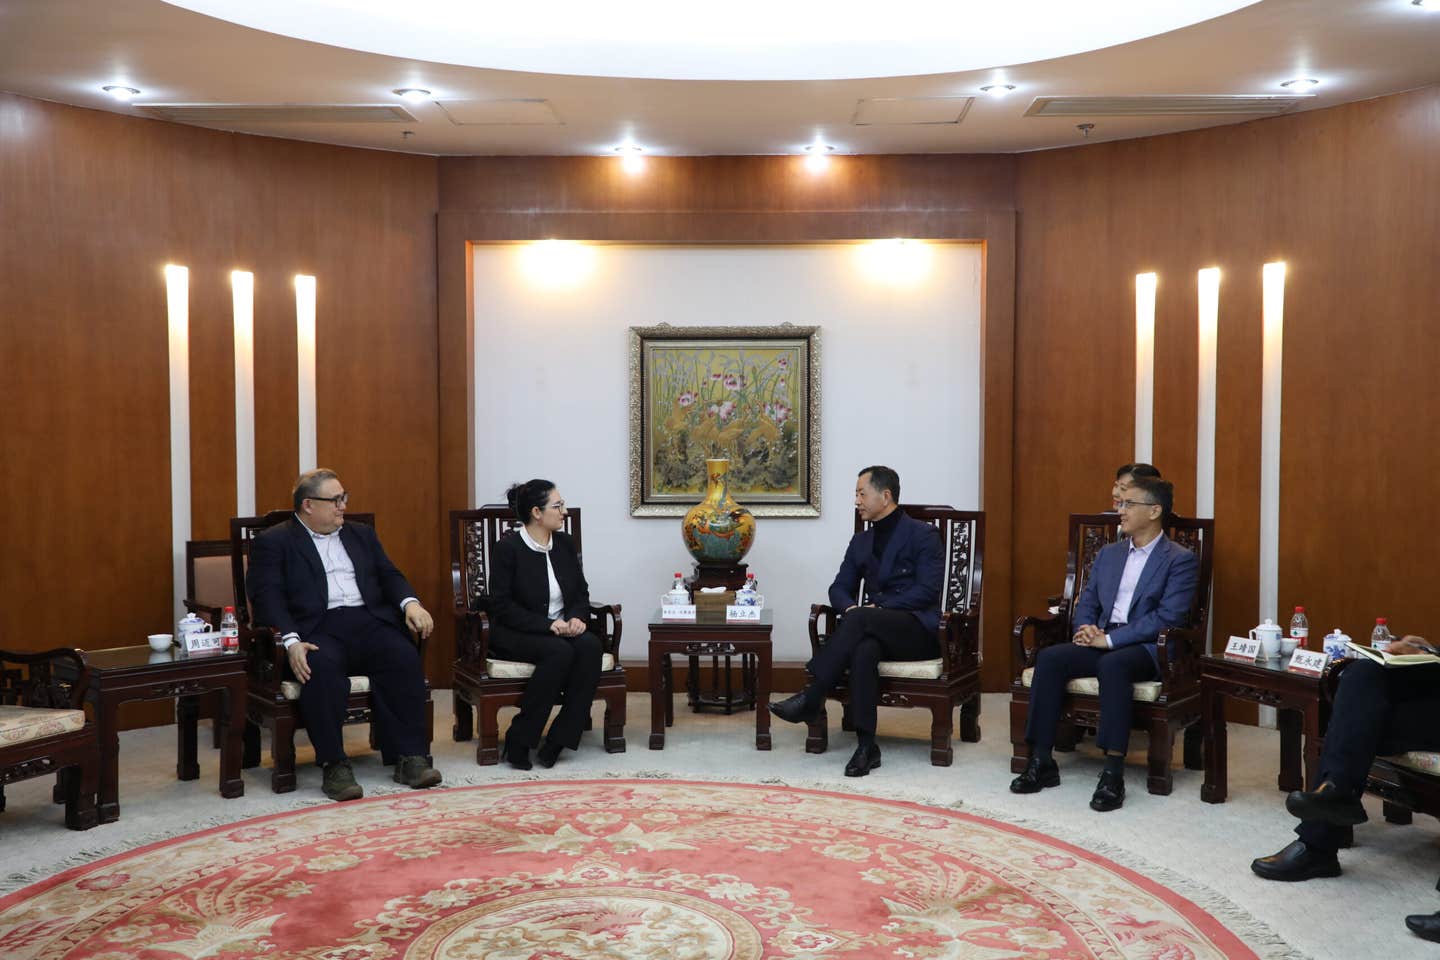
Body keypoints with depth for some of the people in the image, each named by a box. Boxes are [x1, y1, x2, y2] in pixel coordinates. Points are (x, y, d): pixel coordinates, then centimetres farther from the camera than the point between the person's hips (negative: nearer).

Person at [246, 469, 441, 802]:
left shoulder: (361, 534, 25)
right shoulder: (273, 543, 10)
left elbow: (389, 575, 19)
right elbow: (268, 597, -3)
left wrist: (410, 602, -5)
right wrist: (291, 641, -20)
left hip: (370, 622, 4)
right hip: (318, 628, -3)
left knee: (404, 656, -27)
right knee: (322, 666, -36)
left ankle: (410, 758, -22)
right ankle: (335, 766, -27)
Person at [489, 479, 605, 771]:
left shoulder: (565, 543, 8)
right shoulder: (507, 548, -9)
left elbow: (581, 591, 13)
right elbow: (502, 605, -13)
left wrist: (577, 617, -10)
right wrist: (548, 625, -21)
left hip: (563, 629, 5)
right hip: (517, 634, -5)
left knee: (590, 646, -27)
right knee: (560, 651, -34)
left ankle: (557, 741, -23)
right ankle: (519, 741, -20)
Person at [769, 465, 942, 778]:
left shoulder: (923, 535, -1)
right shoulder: (861, 541, 19)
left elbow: (927, 591, -11)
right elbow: (840, 588, 15)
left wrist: (880, 607, -19)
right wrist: (849, 607, -9)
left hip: (919, 630, -4)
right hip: (874, 630, 4)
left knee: (860, 619, -35)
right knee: (864, 650, -35)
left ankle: (810, 699, -34)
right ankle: (866, 746, -36)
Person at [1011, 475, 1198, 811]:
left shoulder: (1181, 561, -2)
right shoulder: (1109, 554, 19)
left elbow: (1168, 618, -13)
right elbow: (1087, 601, 20)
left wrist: (1110, 639, -18)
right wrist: (1086, 628, -4)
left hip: (1146, 648, -6)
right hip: (1101, 641, 6)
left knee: (1112, 664, -38)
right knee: (1049, 658, -22)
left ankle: (1113, 773, -36)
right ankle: (1041, 761, -20)